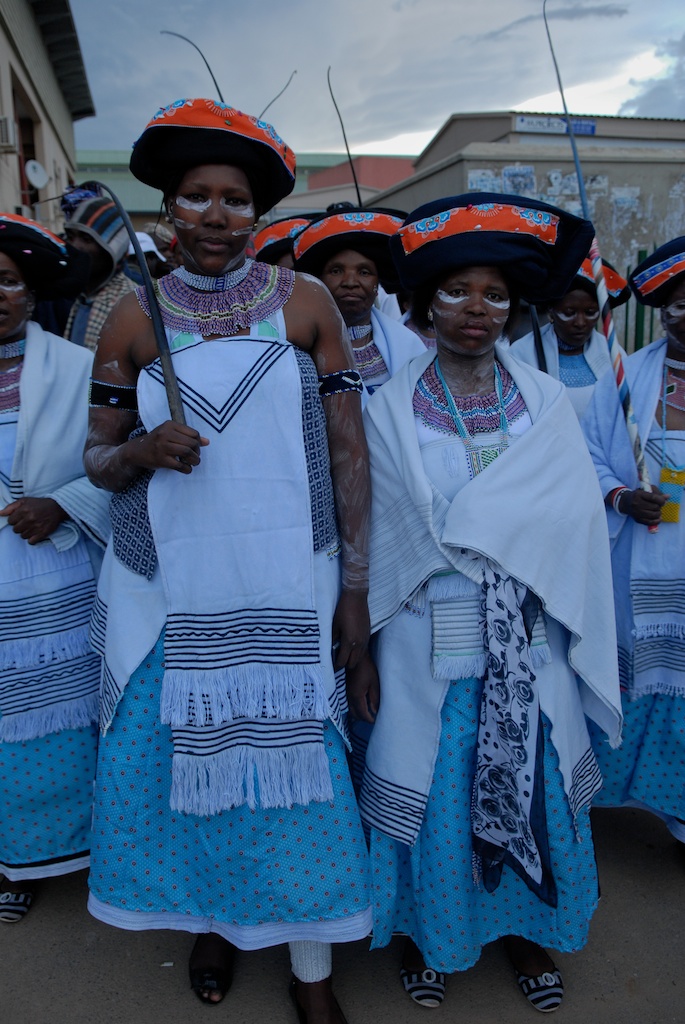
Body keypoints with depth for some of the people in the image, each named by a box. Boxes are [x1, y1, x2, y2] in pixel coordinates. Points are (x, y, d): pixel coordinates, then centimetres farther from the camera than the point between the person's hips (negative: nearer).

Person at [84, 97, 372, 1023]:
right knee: (183, 751, 9)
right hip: (171, 591, 2)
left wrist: (356, 588, -2)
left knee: (294, 758, 3)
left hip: (285, 592, -1)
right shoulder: (134, 319, 4)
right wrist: (143, 449, -16)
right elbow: (97, 459, 8)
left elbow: (348, 451, 0)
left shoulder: (304, 303, 1)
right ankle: (214, 918, 40)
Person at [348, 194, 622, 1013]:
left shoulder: (546, 402, 2)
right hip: (427, 639, -2)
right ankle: (427, 930, 36)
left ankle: (525, 927, 40)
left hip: (527, 641, 2)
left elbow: (574, 520, -5)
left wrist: (456, 530, -11)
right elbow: (374, 536, -4)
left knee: (532, 783, 14)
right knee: (430, 792, 10)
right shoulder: (391, 408, -3)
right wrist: (361, 651, -4)